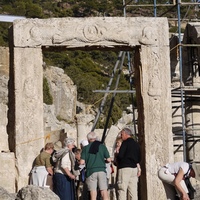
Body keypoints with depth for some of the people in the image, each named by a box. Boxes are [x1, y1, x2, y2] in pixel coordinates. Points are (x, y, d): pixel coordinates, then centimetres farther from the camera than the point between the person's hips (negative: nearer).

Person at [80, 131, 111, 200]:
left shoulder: (85, 148, 4)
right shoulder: (102, 146, 6)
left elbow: (82, 162, -3)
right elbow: (108, 160, 2)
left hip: (91, 171, 0)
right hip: (101, 171, 0)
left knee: (93, 194, 1)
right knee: (104, 192, -1)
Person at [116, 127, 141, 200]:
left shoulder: (125, 143, -6)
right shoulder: (136, 144, 16)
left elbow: (120, 155, -15)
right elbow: (139, 158, 18)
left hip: (125, 167, -7)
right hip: (134, 167, 7)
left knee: (122, 190, -8)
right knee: (133, 190, 6)